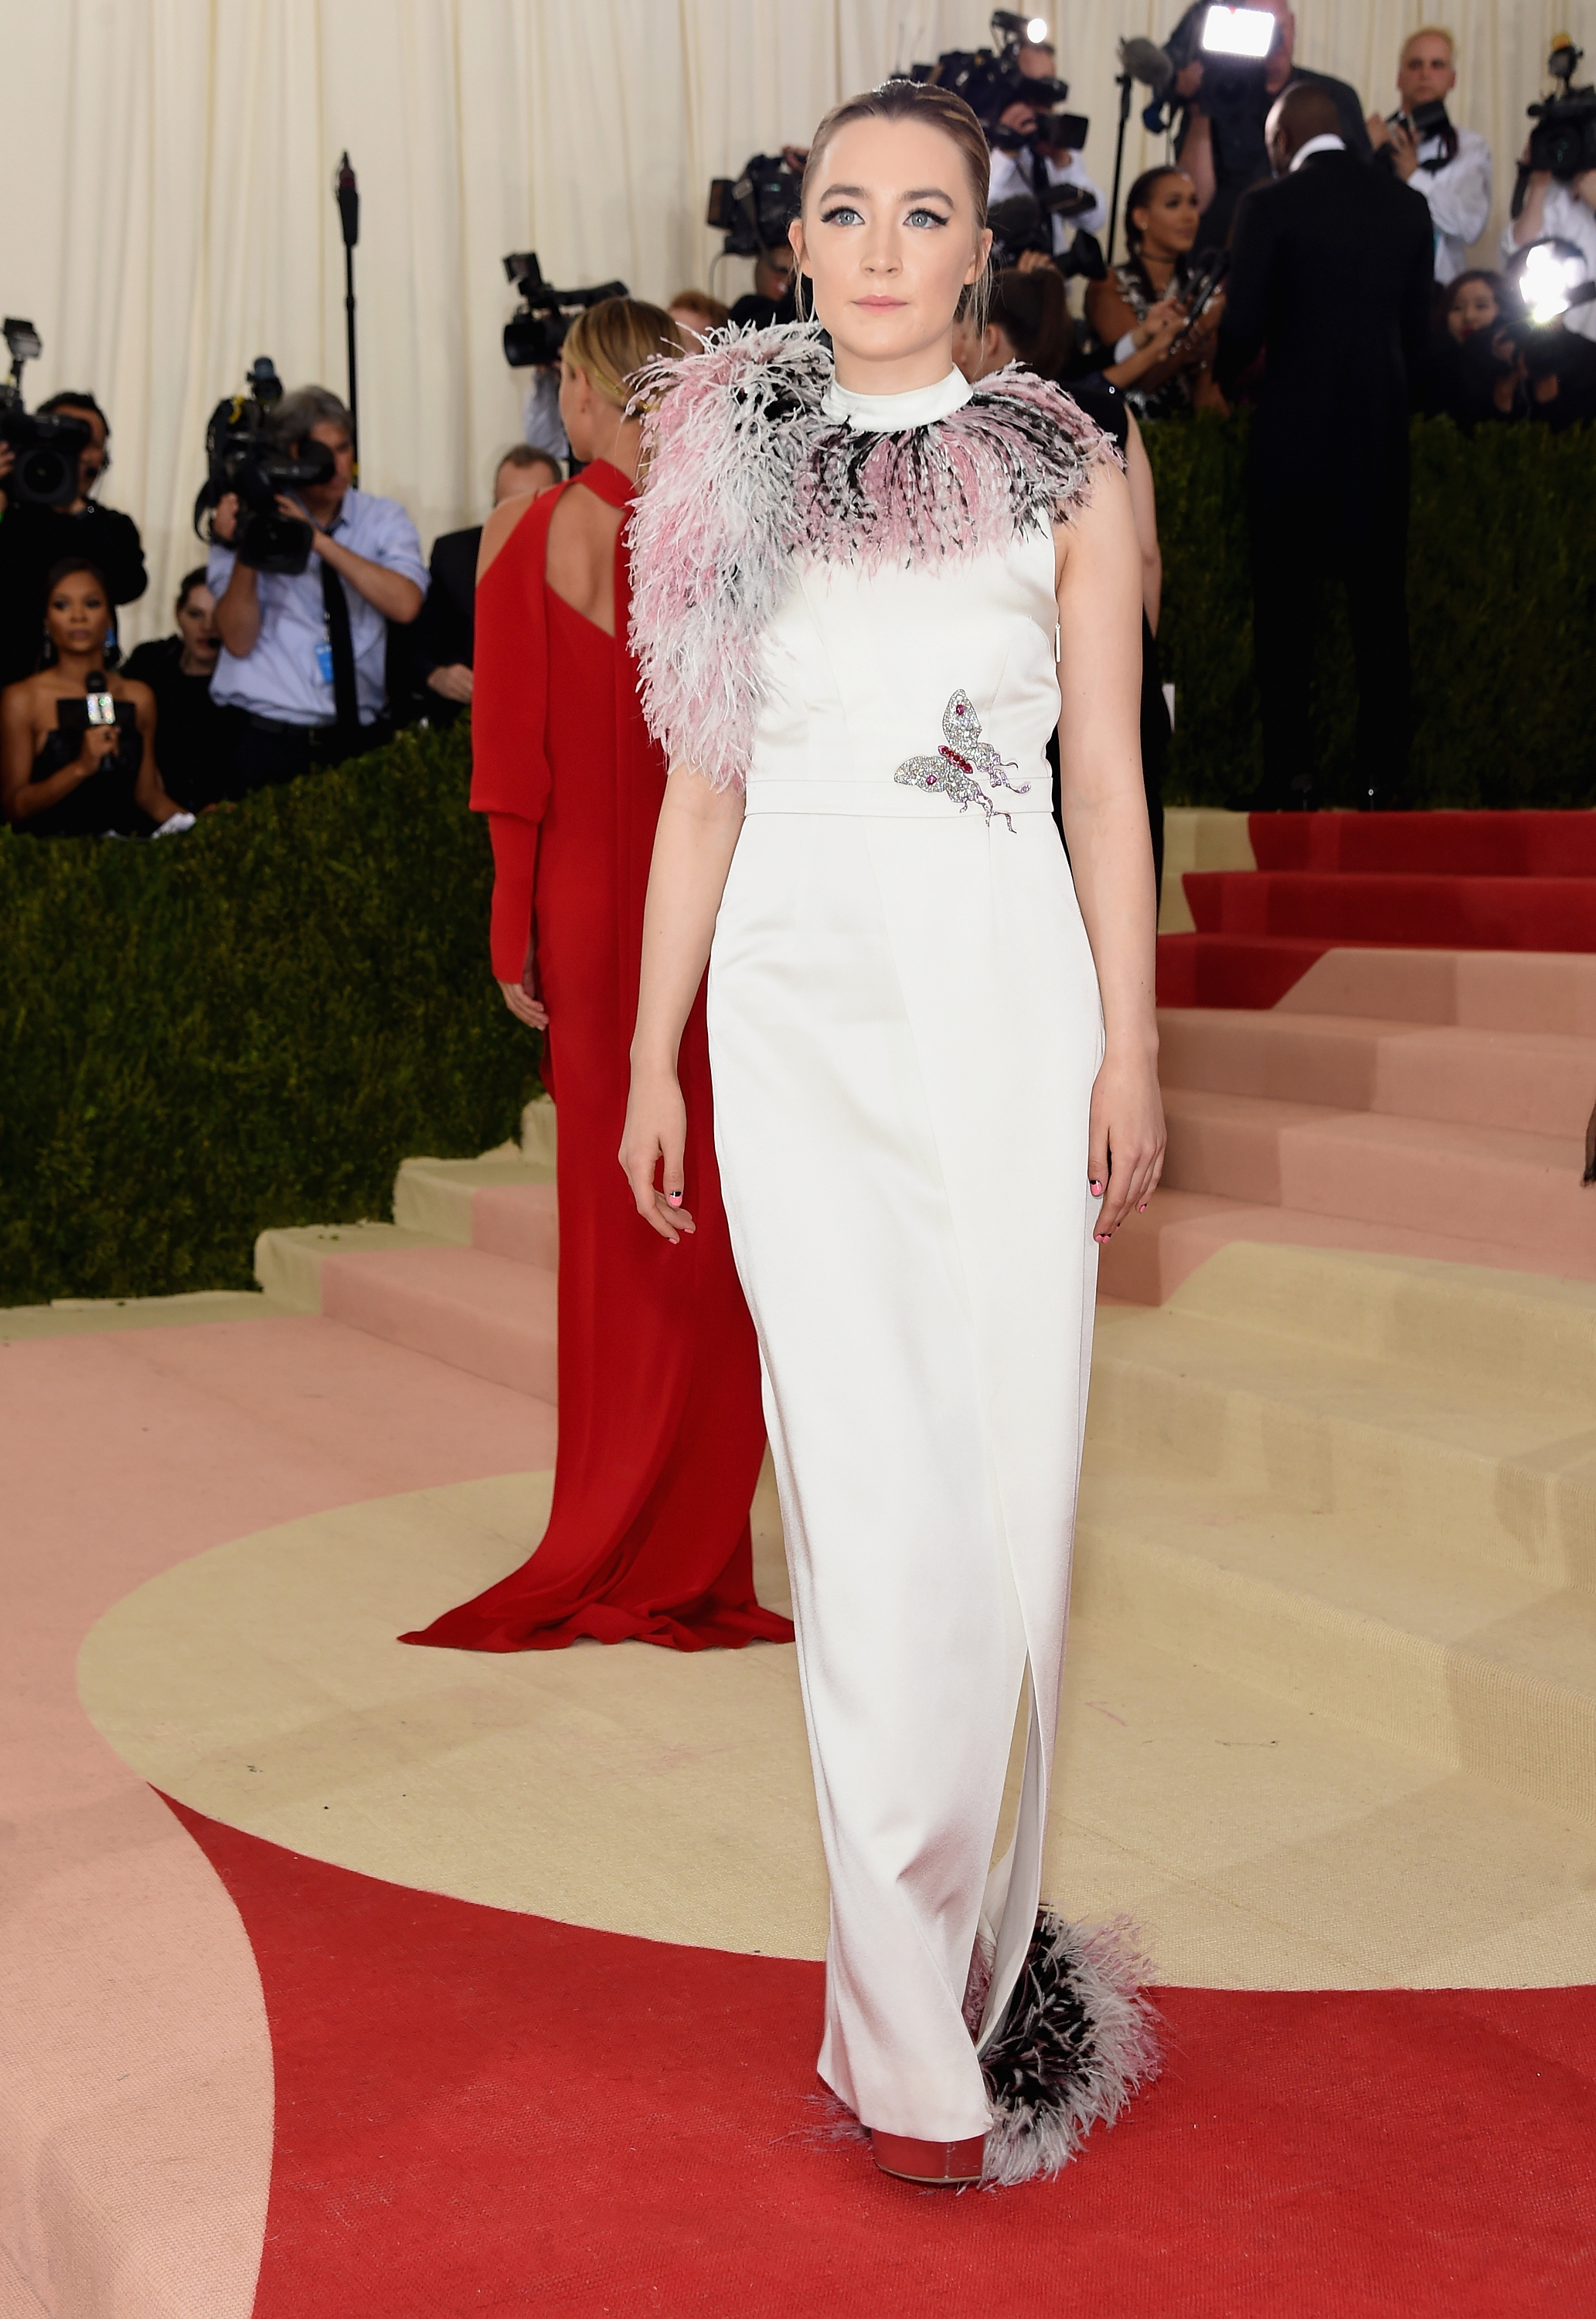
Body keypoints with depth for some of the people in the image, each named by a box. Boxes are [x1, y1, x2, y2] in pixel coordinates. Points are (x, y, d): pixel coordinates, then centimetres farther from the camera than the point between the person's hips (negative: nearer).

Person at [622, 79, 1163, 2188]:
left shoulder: (1063, 469, 8)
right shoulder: (734, 465, 12)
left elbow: (1109, 783, 6)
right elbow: (702, 784, 12)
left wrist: (1130, 1050, -1)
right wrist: (655, 1053, 10)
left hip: (1008, 984, 0)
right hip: (801, 988, 0)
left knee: (1009, 1469, -2)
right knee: (875, 1483, -5)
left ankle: (966, 1932, 16)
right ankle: (916, 2034, 2)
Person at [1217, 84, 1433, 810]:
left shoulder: (1269, 205, -8)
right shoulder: (1405, 204, 6)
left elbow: (1243, 327, -10)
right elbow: (1418, 325, 8)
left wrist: (1219, 374, 11)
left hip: (1294, 424, -3)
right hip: (1382, 424, 4)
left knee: (1286, 605, 6)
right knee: (1380, 604, 8)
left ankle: (1290, 776, 5)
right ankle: (1383, 777, 7)